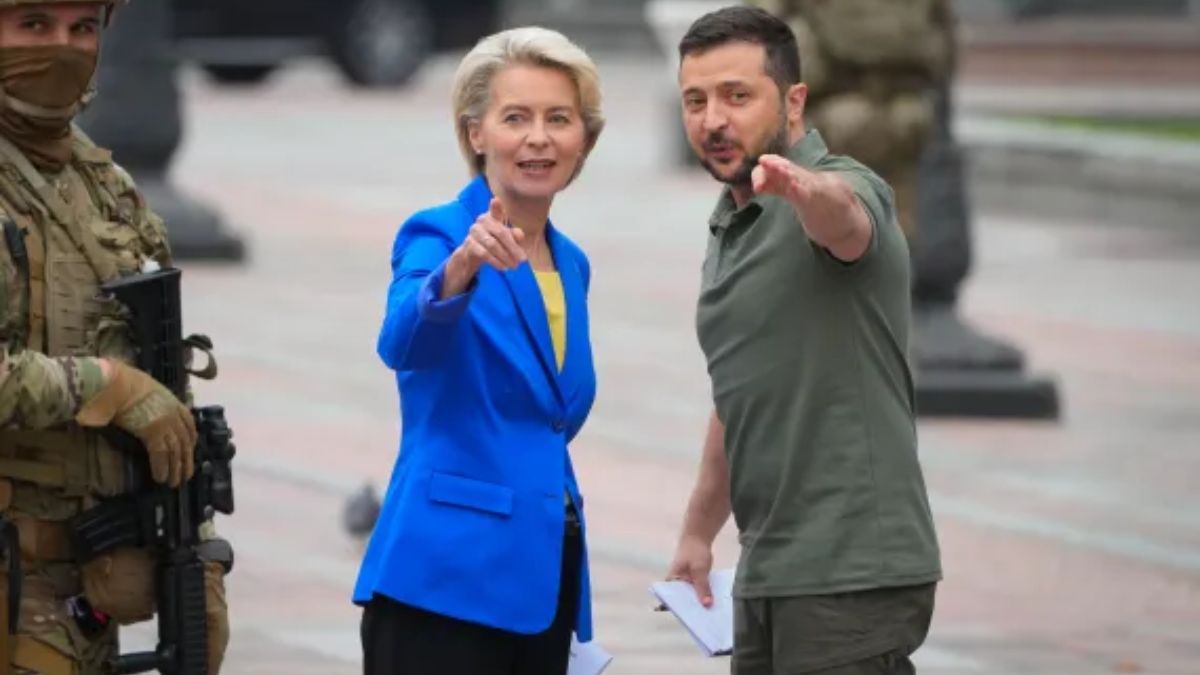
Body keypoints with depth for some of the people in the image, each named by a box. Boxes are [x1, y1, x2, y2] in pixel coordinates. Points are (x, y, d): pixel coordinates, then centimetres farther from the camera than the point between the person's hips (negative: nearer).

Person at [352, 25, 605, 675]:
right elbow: (404, 343, -27)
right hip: (447, 579, -7)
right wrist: (462, 267, -47)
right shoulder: (438, 234, -6)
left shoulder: (571, 265, 15)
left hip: (542, 580, 7)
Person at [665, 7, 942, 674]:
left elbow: (841, 215, -38)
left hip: (850, 574, -9)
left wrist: (802, 187, -61)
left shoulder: (845, 189, -11)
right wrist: (699, 531, 26)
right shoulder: (730, 227, 16)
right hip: (769, 573, 9)